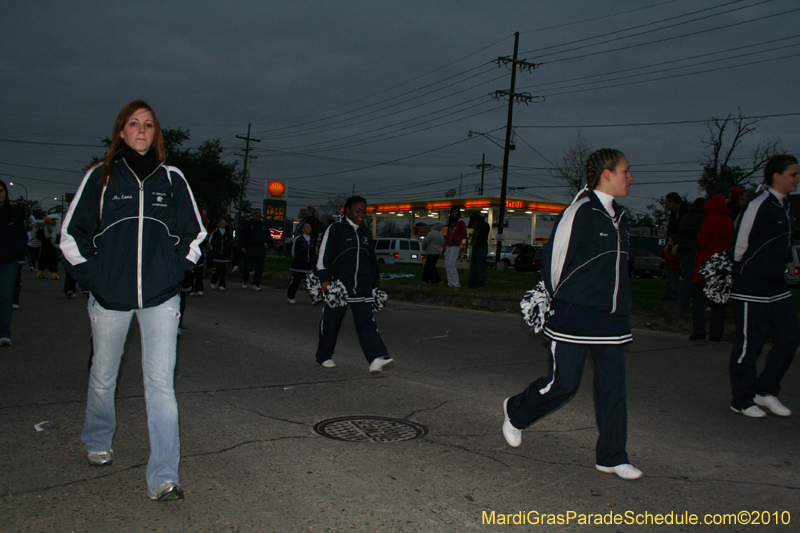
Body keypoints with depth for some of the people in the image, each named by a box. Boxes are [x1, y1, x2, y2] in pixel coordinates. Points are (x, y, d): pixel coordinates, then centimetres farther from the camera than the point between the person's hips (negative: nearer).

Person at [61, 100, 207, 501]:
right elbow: (72, 233, 7)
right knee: (103, 376, 15)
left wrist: (176, 272, 5)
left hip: (161, 298, 0)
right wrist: (91, 277, 0)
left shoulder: (172, 179, 5)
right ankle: (97, 443, 42)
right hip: (110, 297, 1)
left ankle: (163, 476, -8)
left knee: (160, 379, -8)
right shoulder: (100, 177, 2)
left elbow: (194, 233, 15)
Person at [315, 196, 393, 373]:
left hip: (362, 288, 4)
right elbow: (324, 256, -6)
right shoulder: (335, 230, -1)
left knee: (367, 321, -8)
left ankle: (376, 359, -19)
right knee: (331, 321, 6)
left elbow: (372, 260, 24)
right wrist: (325, 279, -14)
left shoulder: (366, 233, 16)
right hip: (338, 285, -4)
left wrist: (374, 282, 23)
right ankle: (324, 356, 24)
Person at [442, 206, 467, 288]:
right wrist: (444, 247, 16)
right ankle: (450, 283, 9)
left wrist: (455, 239, -19)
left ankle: (456, 284, -11)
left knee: (451, 264, -15)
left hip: (455, 246, -8)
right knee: (447, 265, 5)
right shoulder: (450, 222, 18)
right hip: (448, 246, 8)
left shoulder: (460, 222, -5)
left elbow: (464, 234, -9)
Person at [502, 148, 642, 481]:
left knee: (613, 385, 6)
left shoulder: (620, 217, 13)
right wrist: (556, 298, 2)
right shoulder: (579, 212, -12)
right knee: (563, 382, -2)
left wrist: (616, 302, 17)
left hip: (611, 316, 7)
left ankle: (612, 457, 16)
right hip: (574, 315, -7)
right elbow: (554, 257, -8)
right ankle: (515, 413, 25)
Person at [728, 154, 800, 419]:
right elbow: (739, 246, -11)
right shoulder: (759, 206, -15)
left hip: (777, 287, 9)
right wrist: (743, 275, 0)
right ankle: (742, 400, 14)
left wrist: (777, 271, 18)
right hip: (753, 289, -9)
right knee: (749, 345, 1)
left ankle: (765, 391, 21)